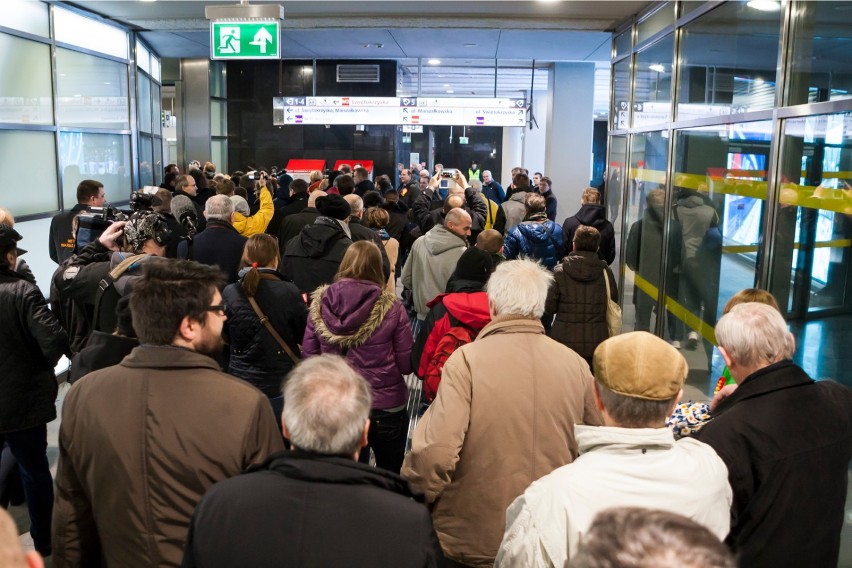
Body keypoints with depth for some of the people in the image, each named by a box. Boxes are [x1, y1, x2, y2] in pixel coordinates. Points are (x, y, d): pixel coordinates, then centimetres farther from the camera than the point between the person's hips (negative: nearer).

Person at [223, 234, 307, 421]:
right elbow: (304, 336, -3)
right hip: (280, 386, -2)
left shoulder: (229, 293, -8)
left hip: (240, 383, 2)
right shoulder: (289, 292, -15)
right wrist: (302, 307, 14)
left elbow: (225, 338, 5)